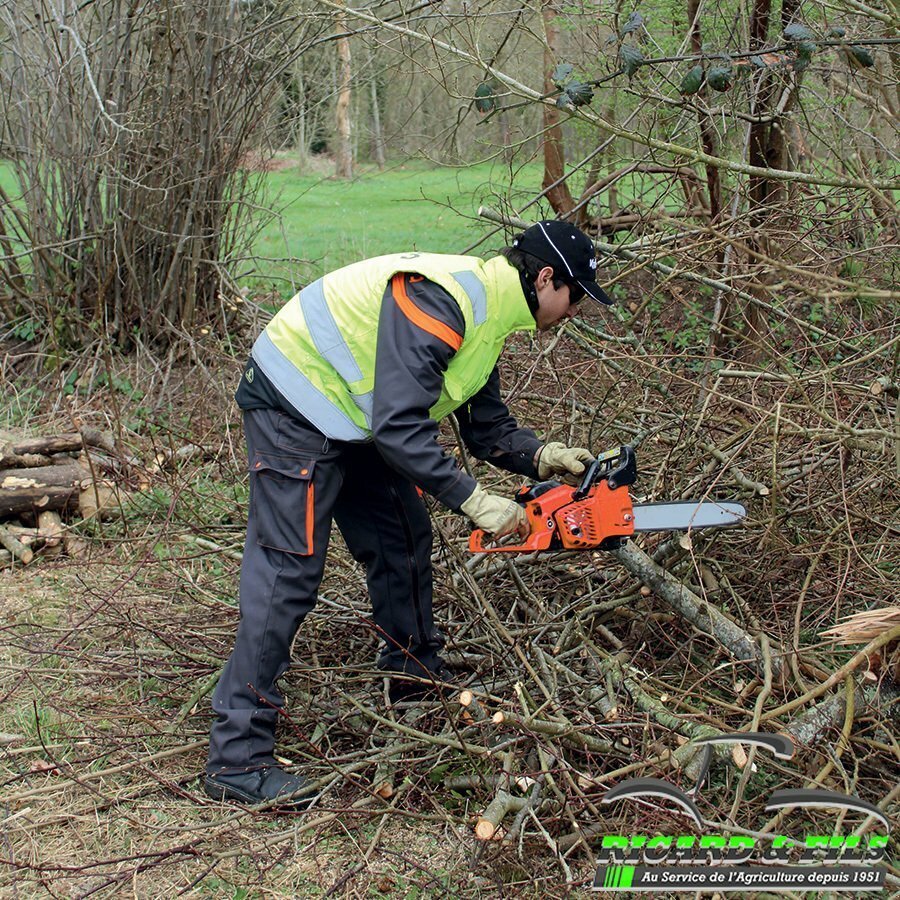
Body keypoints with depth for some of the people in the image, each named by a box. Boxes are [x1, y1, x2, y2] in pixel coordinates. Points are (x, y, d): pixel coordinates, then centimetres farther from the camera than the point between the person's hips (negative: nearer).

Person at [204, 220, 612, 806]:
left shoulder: (485, 314, 6)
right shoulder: (439, 301, -27)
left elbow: (487, 425, 13)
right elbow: (399, 426, -32)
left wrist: (539, 457, -4)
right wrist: (473, 499, -28)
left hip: (353, 419, 10)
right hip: (296, 409, -10)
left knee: (404, 541, 14)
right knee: (289, 570, -13)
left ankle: (417, 686, 31)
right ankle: (237, 757, -10)